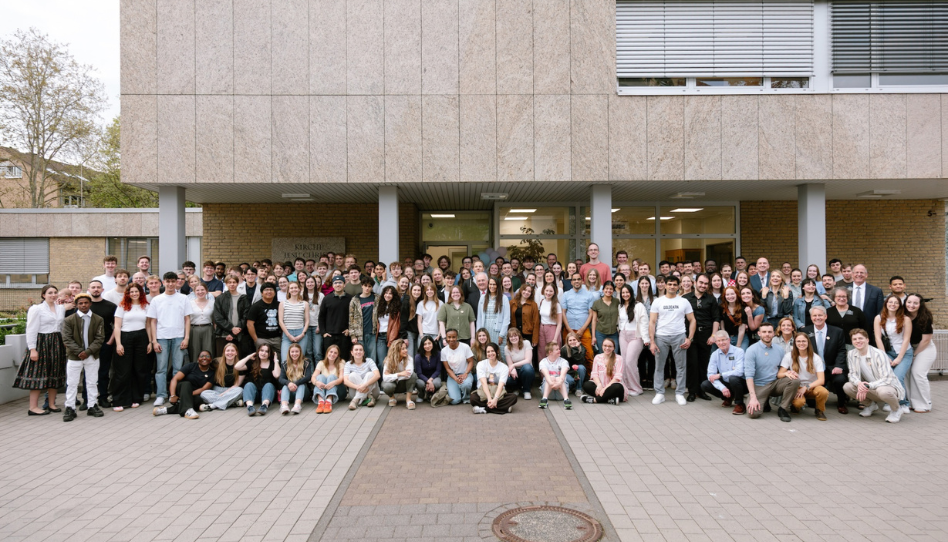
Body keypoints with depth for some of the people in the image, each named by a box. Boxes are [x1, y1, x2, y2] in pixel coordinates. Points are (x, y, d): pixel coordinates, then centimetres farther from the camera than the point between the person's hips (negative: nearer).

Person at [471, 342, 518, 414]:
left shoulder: (504, 367, -1)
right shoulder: (481, 364, -2)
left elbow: (501, 385, -15)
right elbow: (484, 383, -15)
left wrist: (495, 399, -34)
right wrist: (489, 398, -31)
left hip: (498, 394, 2)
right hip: (484, 393, -2)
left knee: (513, 397, -29)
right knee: (473, 397, -34)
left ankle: (483, 409, -31)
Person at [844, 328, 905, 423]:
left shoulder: (879, 354, -19)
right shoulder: (851, 354, -3)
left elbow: (887, 379, -23)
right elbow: (852, 374, 0)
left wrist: (867, 386, -32)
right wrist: (859, 383, -24)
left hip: (889, 387, -5)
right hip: (870, 390, 5)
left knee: (883, 391, -40)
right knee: (847, 387, -19)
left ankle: (896, 409, -3)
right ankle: (870, 405, 10)